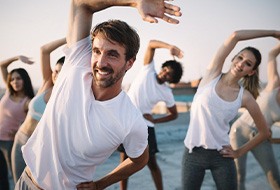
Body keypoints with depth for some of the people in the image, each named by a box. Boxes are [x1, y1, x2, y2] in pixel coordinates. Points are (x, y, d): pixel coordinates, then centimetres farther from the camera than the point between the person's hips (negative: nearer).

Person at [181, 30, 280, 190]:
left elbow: (265, 132, 9)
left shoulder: (245, 97, -2)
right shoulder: (213, 74, -4)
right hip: (193, 153, -1)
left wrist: (239, 152, 5)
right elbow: (235, 36, -12)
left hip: (221, 156, 1)